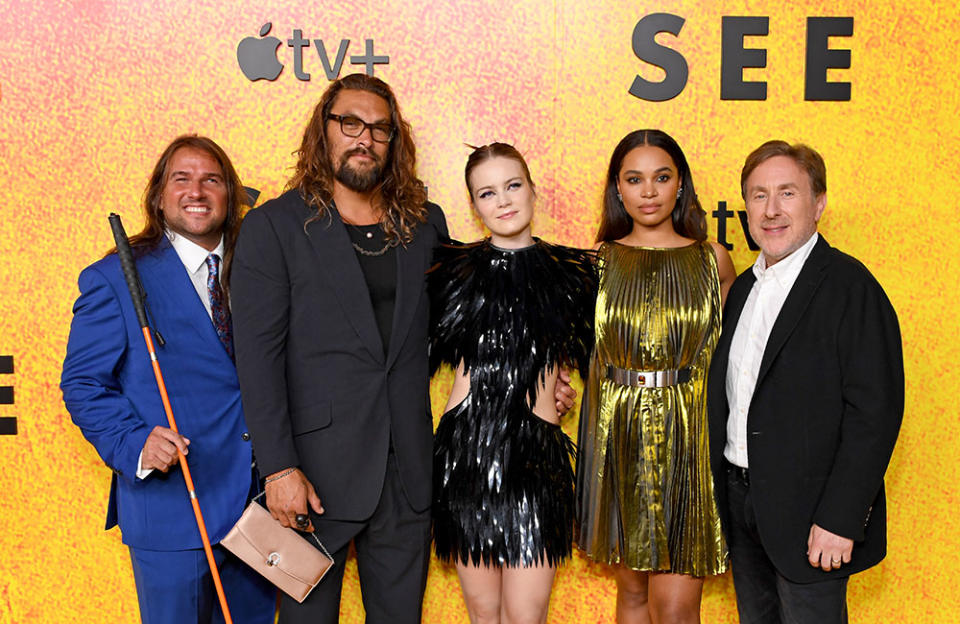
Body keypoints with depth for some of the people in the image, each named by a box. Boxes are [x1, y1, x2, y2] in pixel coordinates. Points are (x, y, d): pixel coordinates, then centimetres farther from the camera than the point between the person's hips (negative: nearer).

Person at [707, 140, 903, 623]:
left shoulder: (850, 286, -14)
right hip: (740, 500, 7)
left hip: (808, 513, -7)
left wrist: (839, 520, -20)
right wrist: (723, 491, 11)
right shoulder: (744, 287, 10)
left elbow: (875, 411, -19)